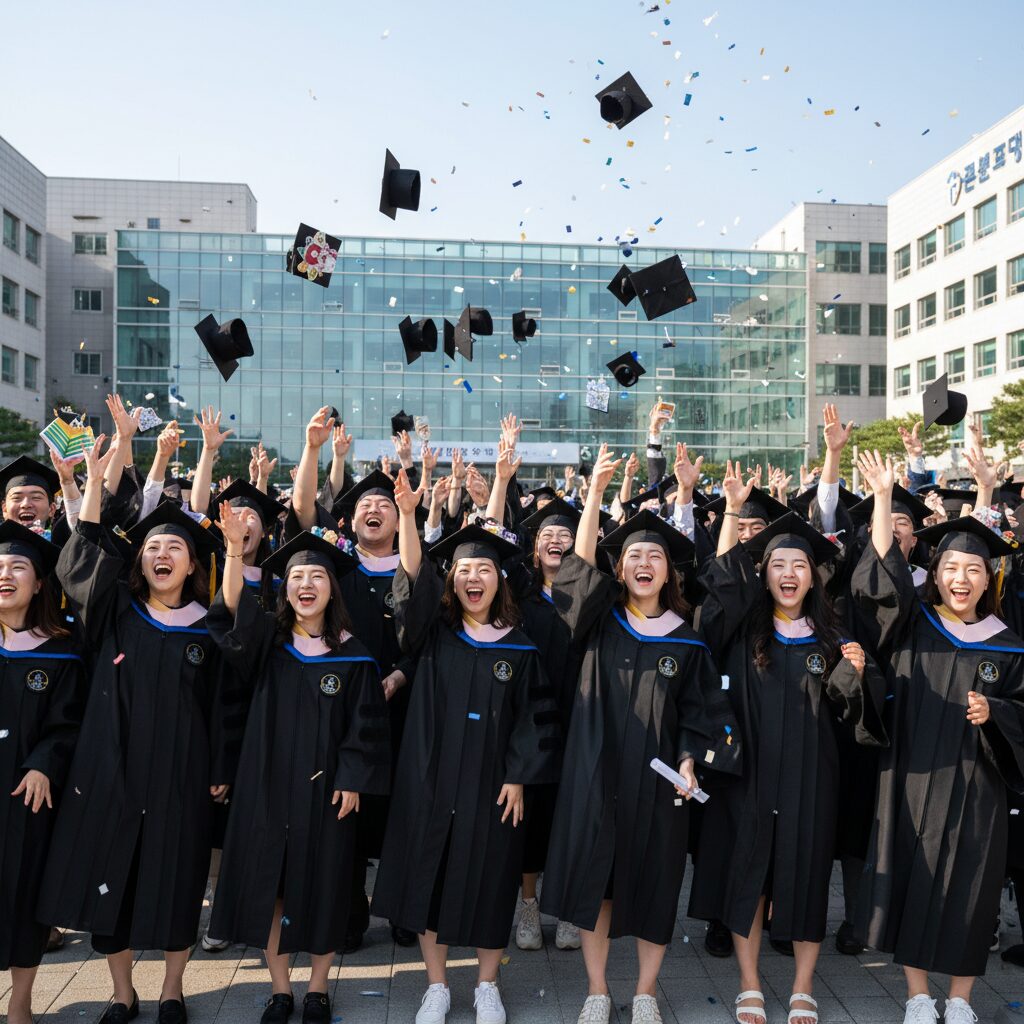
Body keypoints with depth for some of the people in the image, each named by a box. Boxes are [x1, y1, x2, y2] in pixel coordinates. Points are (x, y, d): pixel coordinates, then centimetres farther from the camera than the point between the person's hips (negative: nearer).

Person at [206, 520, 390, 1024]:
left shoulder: (352, 654, -2)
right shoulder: (267, 639, 0)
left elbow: (365, 724, -2)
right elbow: (232, 610, -20)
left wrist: (352, 780, -10)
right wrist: (235, 548, -34)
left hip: (325, 787, -1)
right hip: (268, 783, 2)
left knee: (321, 886, 7)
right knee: (268, 883, 8)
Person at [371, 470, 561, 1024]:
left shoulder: (520, 647, 0)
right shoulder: (433, 633, 0)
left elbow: (534, 717, 0)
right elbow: (413, 578, -15)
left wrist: (518, 777, -8)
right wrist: (407, 514, -27)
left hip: (492, 784, -1)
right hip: (430, 778, 1)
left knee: (489, 878, 8)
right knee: (429, 874, 7)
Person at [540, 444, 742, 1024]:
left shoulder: (687, 641, 2)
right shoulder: (599, 621, 0)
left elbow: (698, 711, 5)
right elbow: (580, 566, -16)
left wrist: (689, 759, -13)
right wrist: (596, 492, -24)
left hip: (655, 778, 0)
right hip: (596, 770, 0)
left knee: (651, 883, 9)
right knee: (593, 879, 7)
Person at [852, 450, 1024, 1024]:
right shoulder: (912, 625, 0)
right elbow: (884, 572, -15)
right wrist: (883, 497, -21)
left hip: (974, 788, 1)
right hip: (912, 779, 0)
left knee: (968, 888, 7)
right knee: (913, 883, 5)